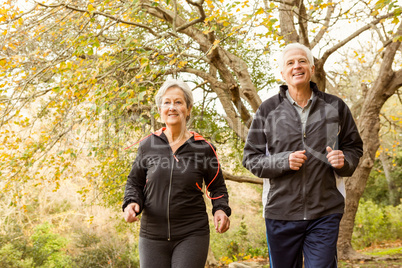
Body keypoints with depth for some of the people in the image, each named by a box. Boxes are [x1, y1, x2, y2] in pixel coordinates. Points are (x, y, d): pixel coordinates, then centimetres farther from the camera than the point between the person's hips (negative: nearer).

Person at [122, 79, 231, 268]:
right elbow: (134, 182, 12)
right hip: (152, 235, 2)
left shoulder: (203, 148, 0)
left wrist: (220, 210, -8)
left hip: (192, 235, -2)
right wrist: (131, 203, -7)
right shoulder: (148, 145, 3)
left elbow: (217, 186, 11)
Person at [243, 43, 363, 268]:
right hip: (281, 213, 1)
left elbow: (354, 146, 15)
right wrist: (283, 161, -14)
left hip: (325, 213, 0)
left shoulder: (335, 106, 6)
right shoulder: (268, 110, 3)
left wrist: (344, 160, -8)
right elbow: (251, 157, 4)